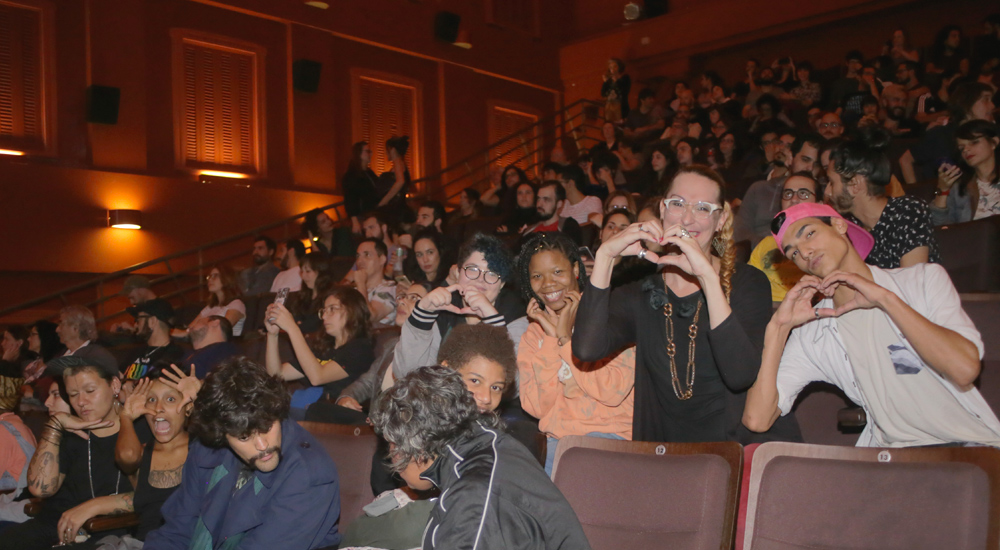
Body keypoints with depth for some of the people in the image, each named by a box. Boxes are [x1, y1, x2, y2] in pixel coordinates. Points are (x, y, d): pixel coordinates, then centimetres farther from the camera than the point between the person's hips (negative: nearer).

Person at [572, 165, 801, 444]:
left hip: (744, 448, -1)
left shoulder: (747, 283, -1)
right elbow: (586, 349, -13)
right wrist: (605, 255, -15)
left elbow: (741, 375, -19)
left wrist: (708, 276, -24)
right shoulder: (641, 295, 7)